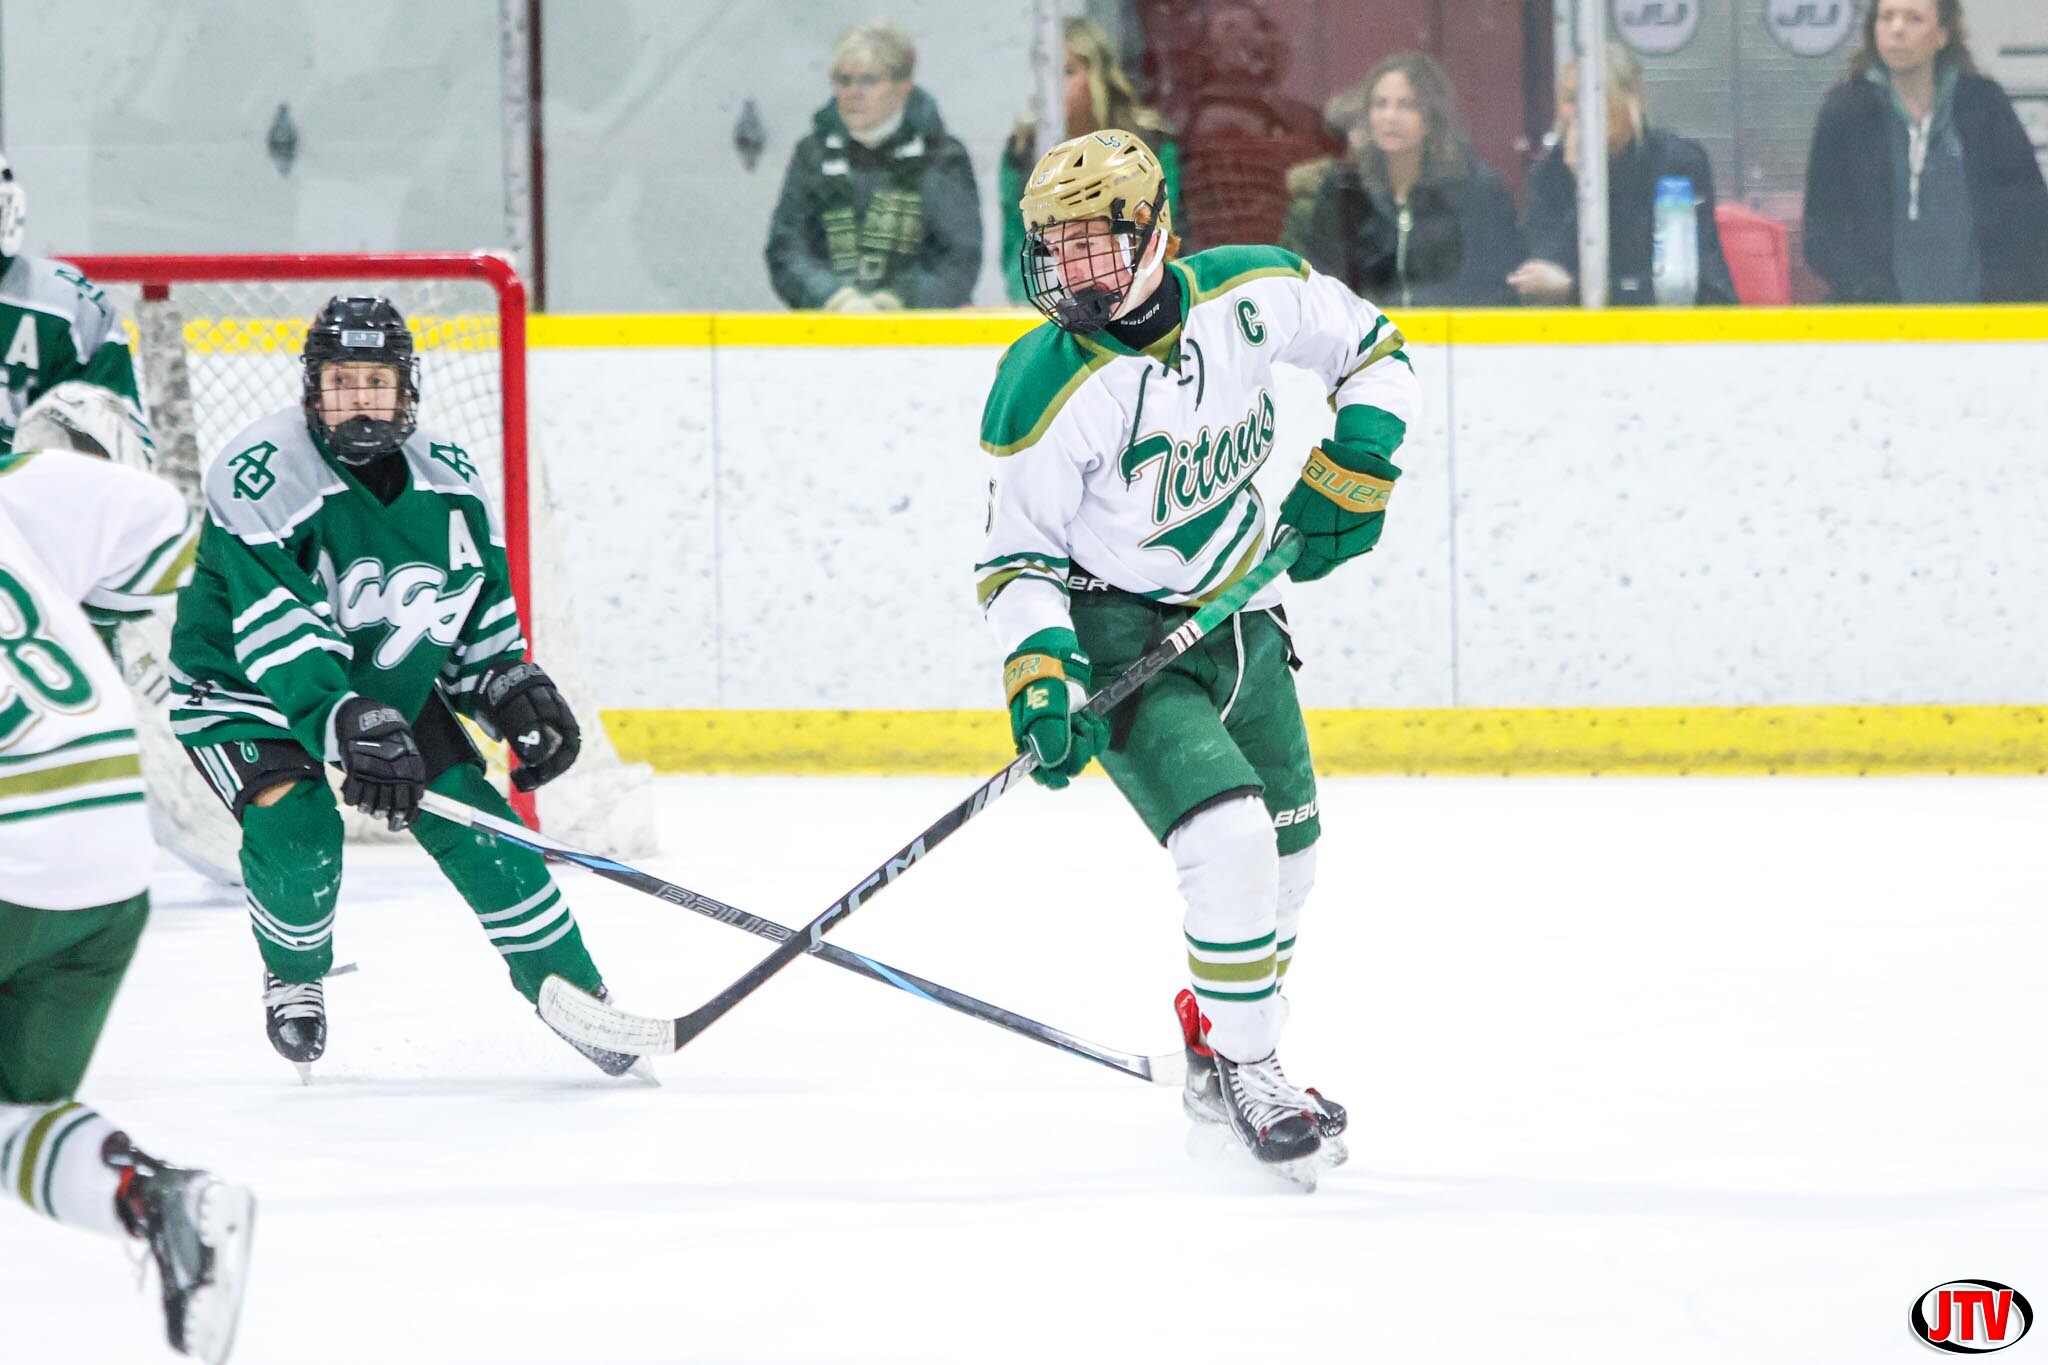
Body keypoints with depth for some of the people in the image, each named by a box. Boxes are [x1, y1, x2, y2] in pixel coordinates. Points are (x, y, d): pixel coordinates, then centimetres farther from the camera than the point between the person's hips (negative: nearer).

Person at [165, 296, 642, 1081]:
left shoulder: (449, 481, -7)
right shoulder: (261, 476, -28)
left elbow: (481, 599, 9)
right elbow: (278, 632, -36)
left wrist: (514, 689, -6)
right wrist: (348, 727, -46)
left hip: (390, 683, 5)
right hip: (243, 684, -5)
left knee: (473, 823, -6)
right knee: (297, 831, -26)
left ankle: (570, 991, 9)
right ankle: (294, 979, 5)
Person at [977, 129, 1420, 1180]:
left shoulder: (1256, 294, -12)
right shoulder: (1044, 392, -21)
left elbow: (1372, 352, 6)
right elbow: (1018, 555, -13)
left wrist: (1351, 472, -7)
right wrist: (1038, 673, -27)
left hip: (1236, 614, 6)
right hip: (1120, 638, -6)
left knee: (1289, 849, 18)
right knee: (1228, 835, -23)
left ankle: (1223, 1055, 38)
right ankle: (1245, 1074, -7)